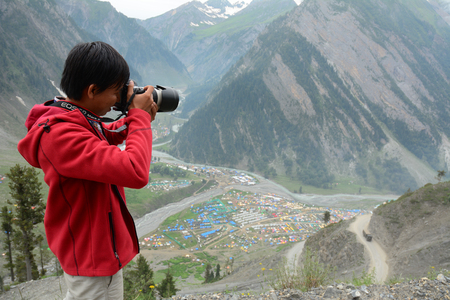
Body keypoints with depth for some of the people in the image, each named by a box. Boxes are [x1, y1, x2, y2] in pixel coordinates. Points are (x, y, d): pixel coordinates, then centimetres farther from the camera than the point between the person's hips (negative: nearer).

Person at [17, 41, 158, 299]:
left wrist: (134, 120, 1)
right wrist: (140, 117, -24)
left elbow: (102, 138, 21)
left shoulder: (75, 119, -1)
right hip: (94, 257, -9)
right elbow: (135, 172, -39)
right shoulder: (60, 134, -31)